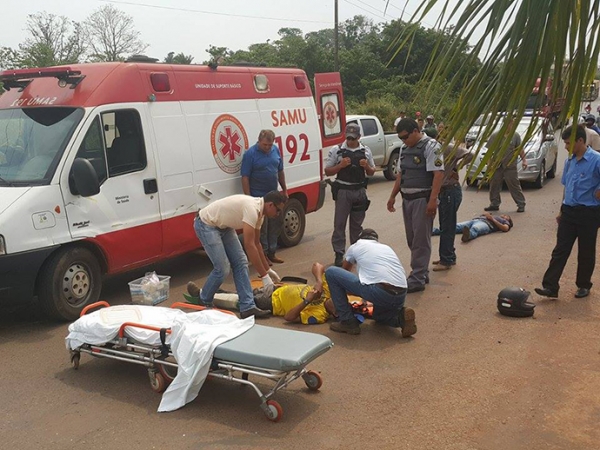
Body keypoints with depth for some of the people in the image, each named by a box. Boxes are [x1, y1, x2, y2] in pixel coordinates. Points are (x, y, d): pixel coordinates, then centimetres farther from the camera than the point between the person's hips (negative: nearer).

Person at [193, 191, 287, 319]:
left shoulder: (259, 210, 0)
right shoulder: (252, 209, -30)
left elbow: (256, 243, 12)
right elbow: (249, 246, -32)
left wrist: (268, 269, 15)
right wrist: (264, 276, -28)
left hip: (224, 226, 9)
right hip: (206, 224, -9)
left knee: (240, 263, 0)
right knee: (222, 268, -11)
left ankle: (247, 307, 0)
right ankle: (203, 303, 13)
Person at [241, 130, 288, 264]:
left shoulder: (276, 150, 5)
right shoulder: (250, 154, -12)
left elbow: (280, 171, 14)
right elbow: (245, 177, -13)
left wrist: (284, 190, 14)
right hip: (258, 197, -6)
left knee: (276, 223, 13)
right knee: (261, 227, 0)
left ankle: (272, 252, 26)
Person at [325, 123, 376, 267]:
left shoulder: (366, 151, 6)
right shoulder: (336, 150, -2)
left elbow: (371, 172, 14)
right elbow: (327, 171, 0)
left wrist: (366, 166, -8)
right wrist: (341, 165, -16)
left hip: (360, 191, 3)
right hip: (343, 191, -3)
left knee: (357, 224, 13)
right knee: (339, 224, -2)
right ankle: (339, 254, 3)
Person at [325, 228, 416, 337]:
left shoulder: (356, 246, 20)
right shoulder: (387, 248, 30)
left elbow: (345, 271, 38)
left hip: (379, 292, -6)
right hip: (401, 296, 6)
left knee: (331, 272, 9)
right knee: (378, 315, 40)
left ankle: (348, 321, 9)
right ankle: (401, 317, 6)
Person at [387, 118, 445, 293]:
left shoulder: (430, 146, -10)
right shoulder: (404, 149, 14)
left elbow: (438, 174, -17)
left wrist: (433, 200, -23)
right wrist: (392, 196, 17)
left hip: (423, 199, -8)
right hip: (407, 198, 8)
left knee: (421, 240, -4)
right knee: (412, 239, 13)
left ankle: (417, 279, 0)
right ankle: (422, 272, 26)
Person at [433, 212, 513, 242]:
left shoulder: (504, 221, 31)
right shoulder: (494, 216, 46)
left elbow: (505, 228, 7)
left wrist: (493, 219, 4)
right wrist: (485, 215, 12)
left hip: (485, 223, -5)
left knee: (474, 229, -41)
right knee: (455, 226, -20)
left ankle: (468, 235, -75)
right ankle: (431, 231, -39)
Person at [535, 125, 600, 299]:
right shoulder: (569, 161, 8)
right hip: (569, 211, 6)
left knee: (586, 252, 8)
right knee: (560, 250, 2)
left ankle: (584, 285, 24)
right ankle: (550, 286, 2)